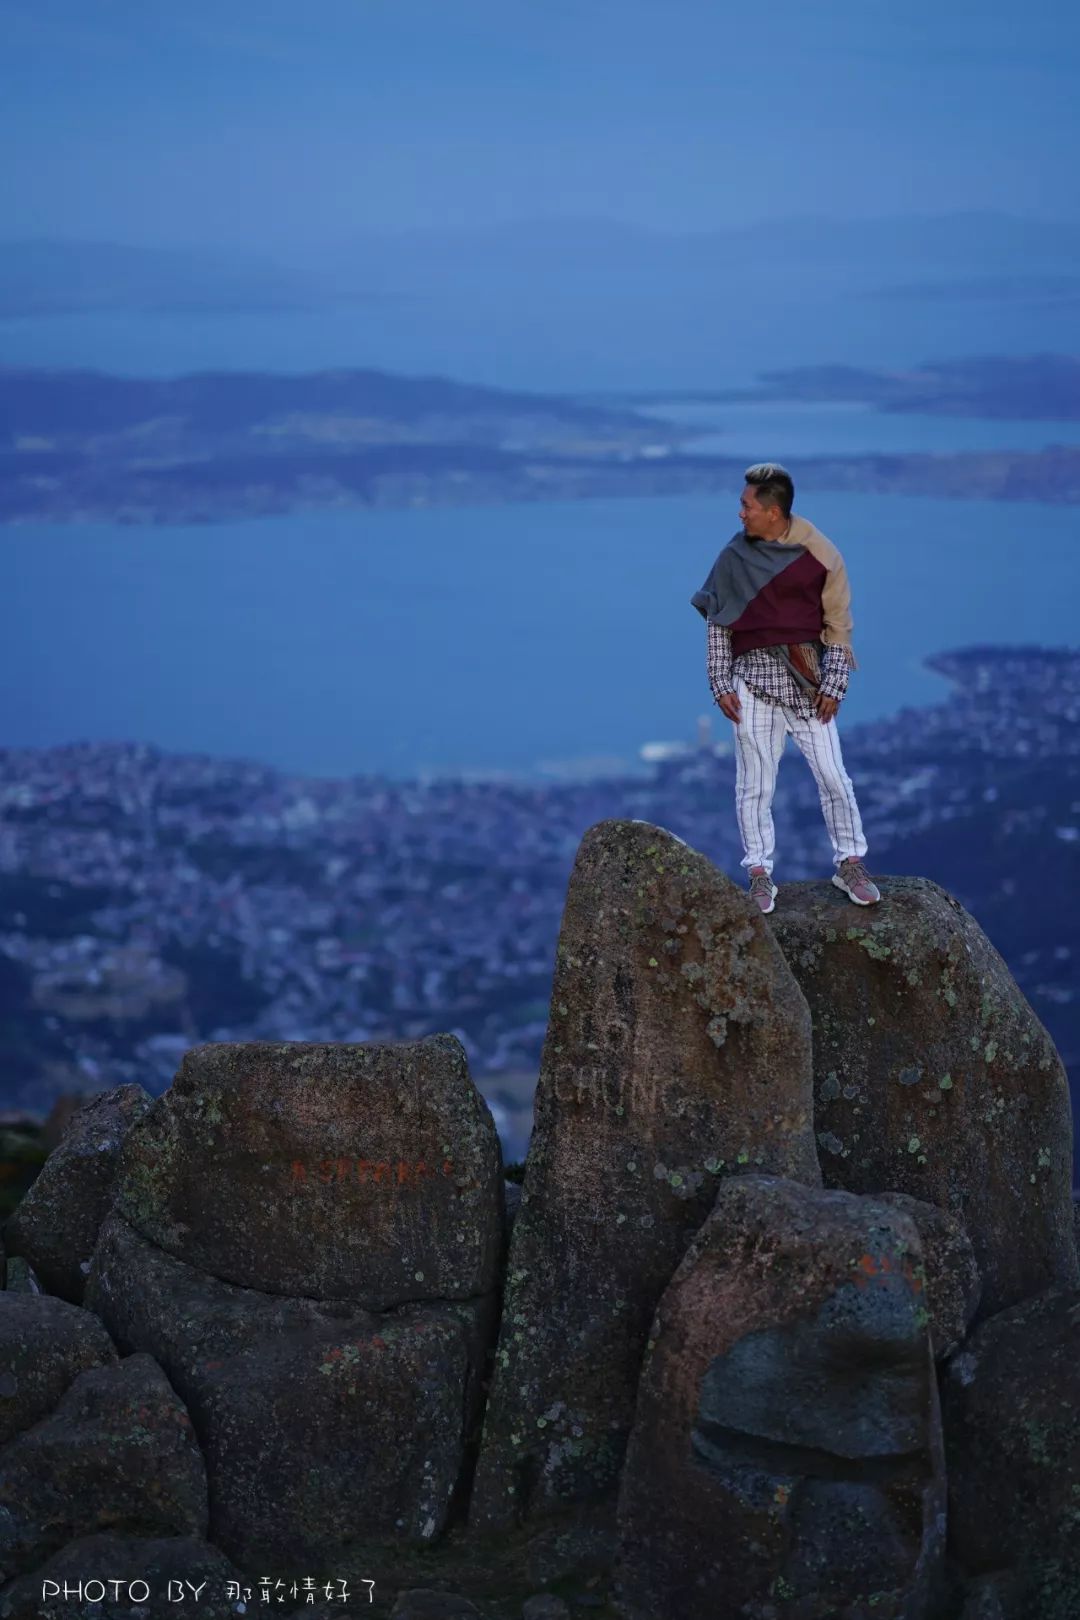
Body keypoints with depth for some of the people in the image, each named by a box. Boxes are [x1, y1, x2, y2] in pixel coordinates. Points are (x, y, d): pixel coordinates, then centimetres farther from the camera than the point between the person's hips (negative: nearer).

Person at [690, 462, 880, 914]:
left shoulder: (820, 556, -3)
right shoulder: (735, 556, 0)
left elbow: (838, 625, 2)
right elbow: (718, 622, 5)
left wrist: (832, 687, -3)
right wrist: (721, 685, 0)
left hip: (807, 678, -1)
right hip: (753, 677, 1)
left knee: (833, 775, 0)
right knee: (754, 783, 3)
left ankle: (850, 864, 13)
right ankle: (760, 873, 11)